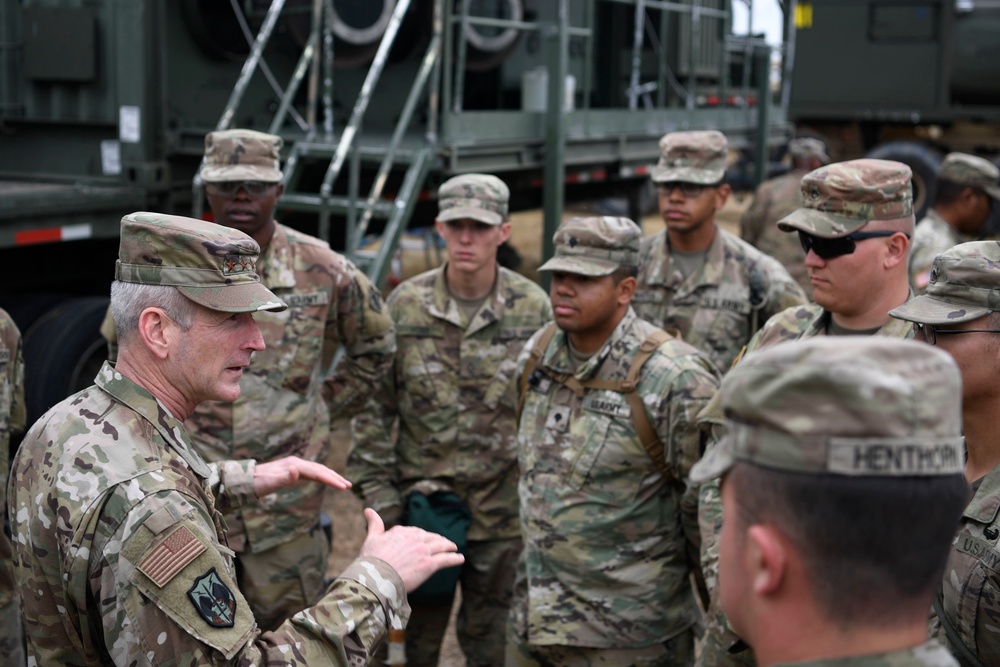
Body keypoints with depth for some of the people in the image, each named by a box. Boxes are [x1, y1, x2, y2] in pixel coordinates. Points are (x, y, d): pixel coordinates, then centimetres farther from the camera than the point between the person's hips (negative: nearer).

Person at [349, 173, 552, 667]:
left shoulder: (532, 307, -5)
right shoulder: (405, 305, -5)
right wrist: (378, 493, -4)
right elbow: (374, 407, -1)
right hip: (420, 500, 0)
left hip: (502, 509, 0)